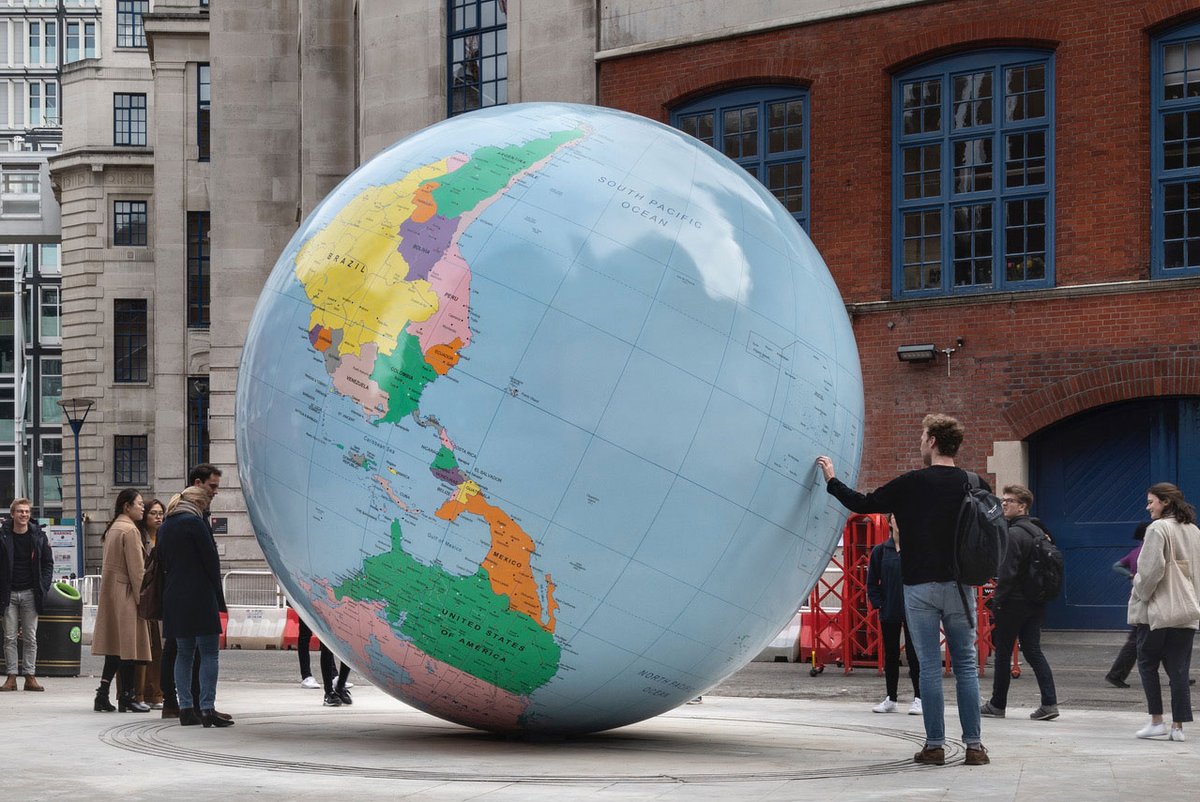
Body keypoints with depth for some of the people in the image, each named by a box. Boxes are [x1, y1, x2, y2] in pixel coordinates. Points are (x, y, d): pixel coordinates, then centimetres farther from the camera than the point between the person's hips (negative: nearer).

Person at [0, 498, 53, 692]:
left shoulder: (38, 536, 3)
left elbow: (48, 563, 9)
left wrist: (43, 588, -2)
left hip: (30, 594, 1)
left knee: (30, 638, 3)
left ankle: (30, 677, 6)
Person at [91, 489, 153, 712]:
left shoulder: (113, 529, 16)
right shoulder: (130, 530, -12)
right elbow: (136, 568, -15)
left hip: (110, 592, 9)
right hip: (125, 592, -9)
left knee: (116, 646, 8)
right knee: (129, 644, -3)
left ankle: (103, 694, 3)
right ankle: (127, 696, 0)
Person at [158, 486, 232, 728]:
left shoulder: (165, 527, 14)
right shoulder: (194, 522, -9)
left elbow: (163, 563, 16)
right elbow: (211, 560, -9)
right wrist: (218, 595, 0)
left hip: (174, 598, 8)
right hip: (200, 597, -8)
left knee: (183, 653, 10)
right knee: (208, 653, -6)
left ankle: (186, 708, 8)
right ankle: (207, 708, -12)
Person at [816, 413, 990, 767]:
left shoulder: (912, 483, -7)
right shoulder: (975, 485, 2)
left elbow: (864, 504, 0)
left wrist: (832, 480, 14)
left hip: (920, 587, -2)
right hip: (960, 585, 2)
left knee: (929, 665, 1)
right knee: (966, 664, 5)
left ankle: (935, 745, 3)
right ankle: (974, 745, 2)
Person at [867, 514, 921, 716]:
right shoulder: (880, 551, 4)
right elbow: (872, 582, 9)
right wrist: (878, 603, -1)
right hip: (889, 612, 3)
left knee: (913, 654, 0)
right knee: (890, 655, 9)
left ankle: (918, 698, 7)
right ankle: (890, 698, 18)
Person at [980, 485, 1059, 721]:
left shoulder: (1013, 534, -16)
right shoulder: (1038, 531, 12)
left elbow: (1007, 573, -20)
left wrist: (997, 601, -14)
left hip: (1013, 602, -8)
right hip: (1036, 602, 8)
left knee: (1003, 653, 4)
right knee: (1033, 650, 8)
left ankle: (997, 705, 13)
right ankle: (1049, 703, -1)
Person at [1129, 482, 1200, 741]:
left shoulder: (1158, 529, -12)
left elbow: (1151, 569, -18)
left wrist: (1141, 593, -5)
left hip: (1156, 611, -6)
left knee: (1147, 663, 7)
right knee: (1178, 669, 6)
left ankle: (1156, 720, 3)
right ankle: (1178, 726, 4)